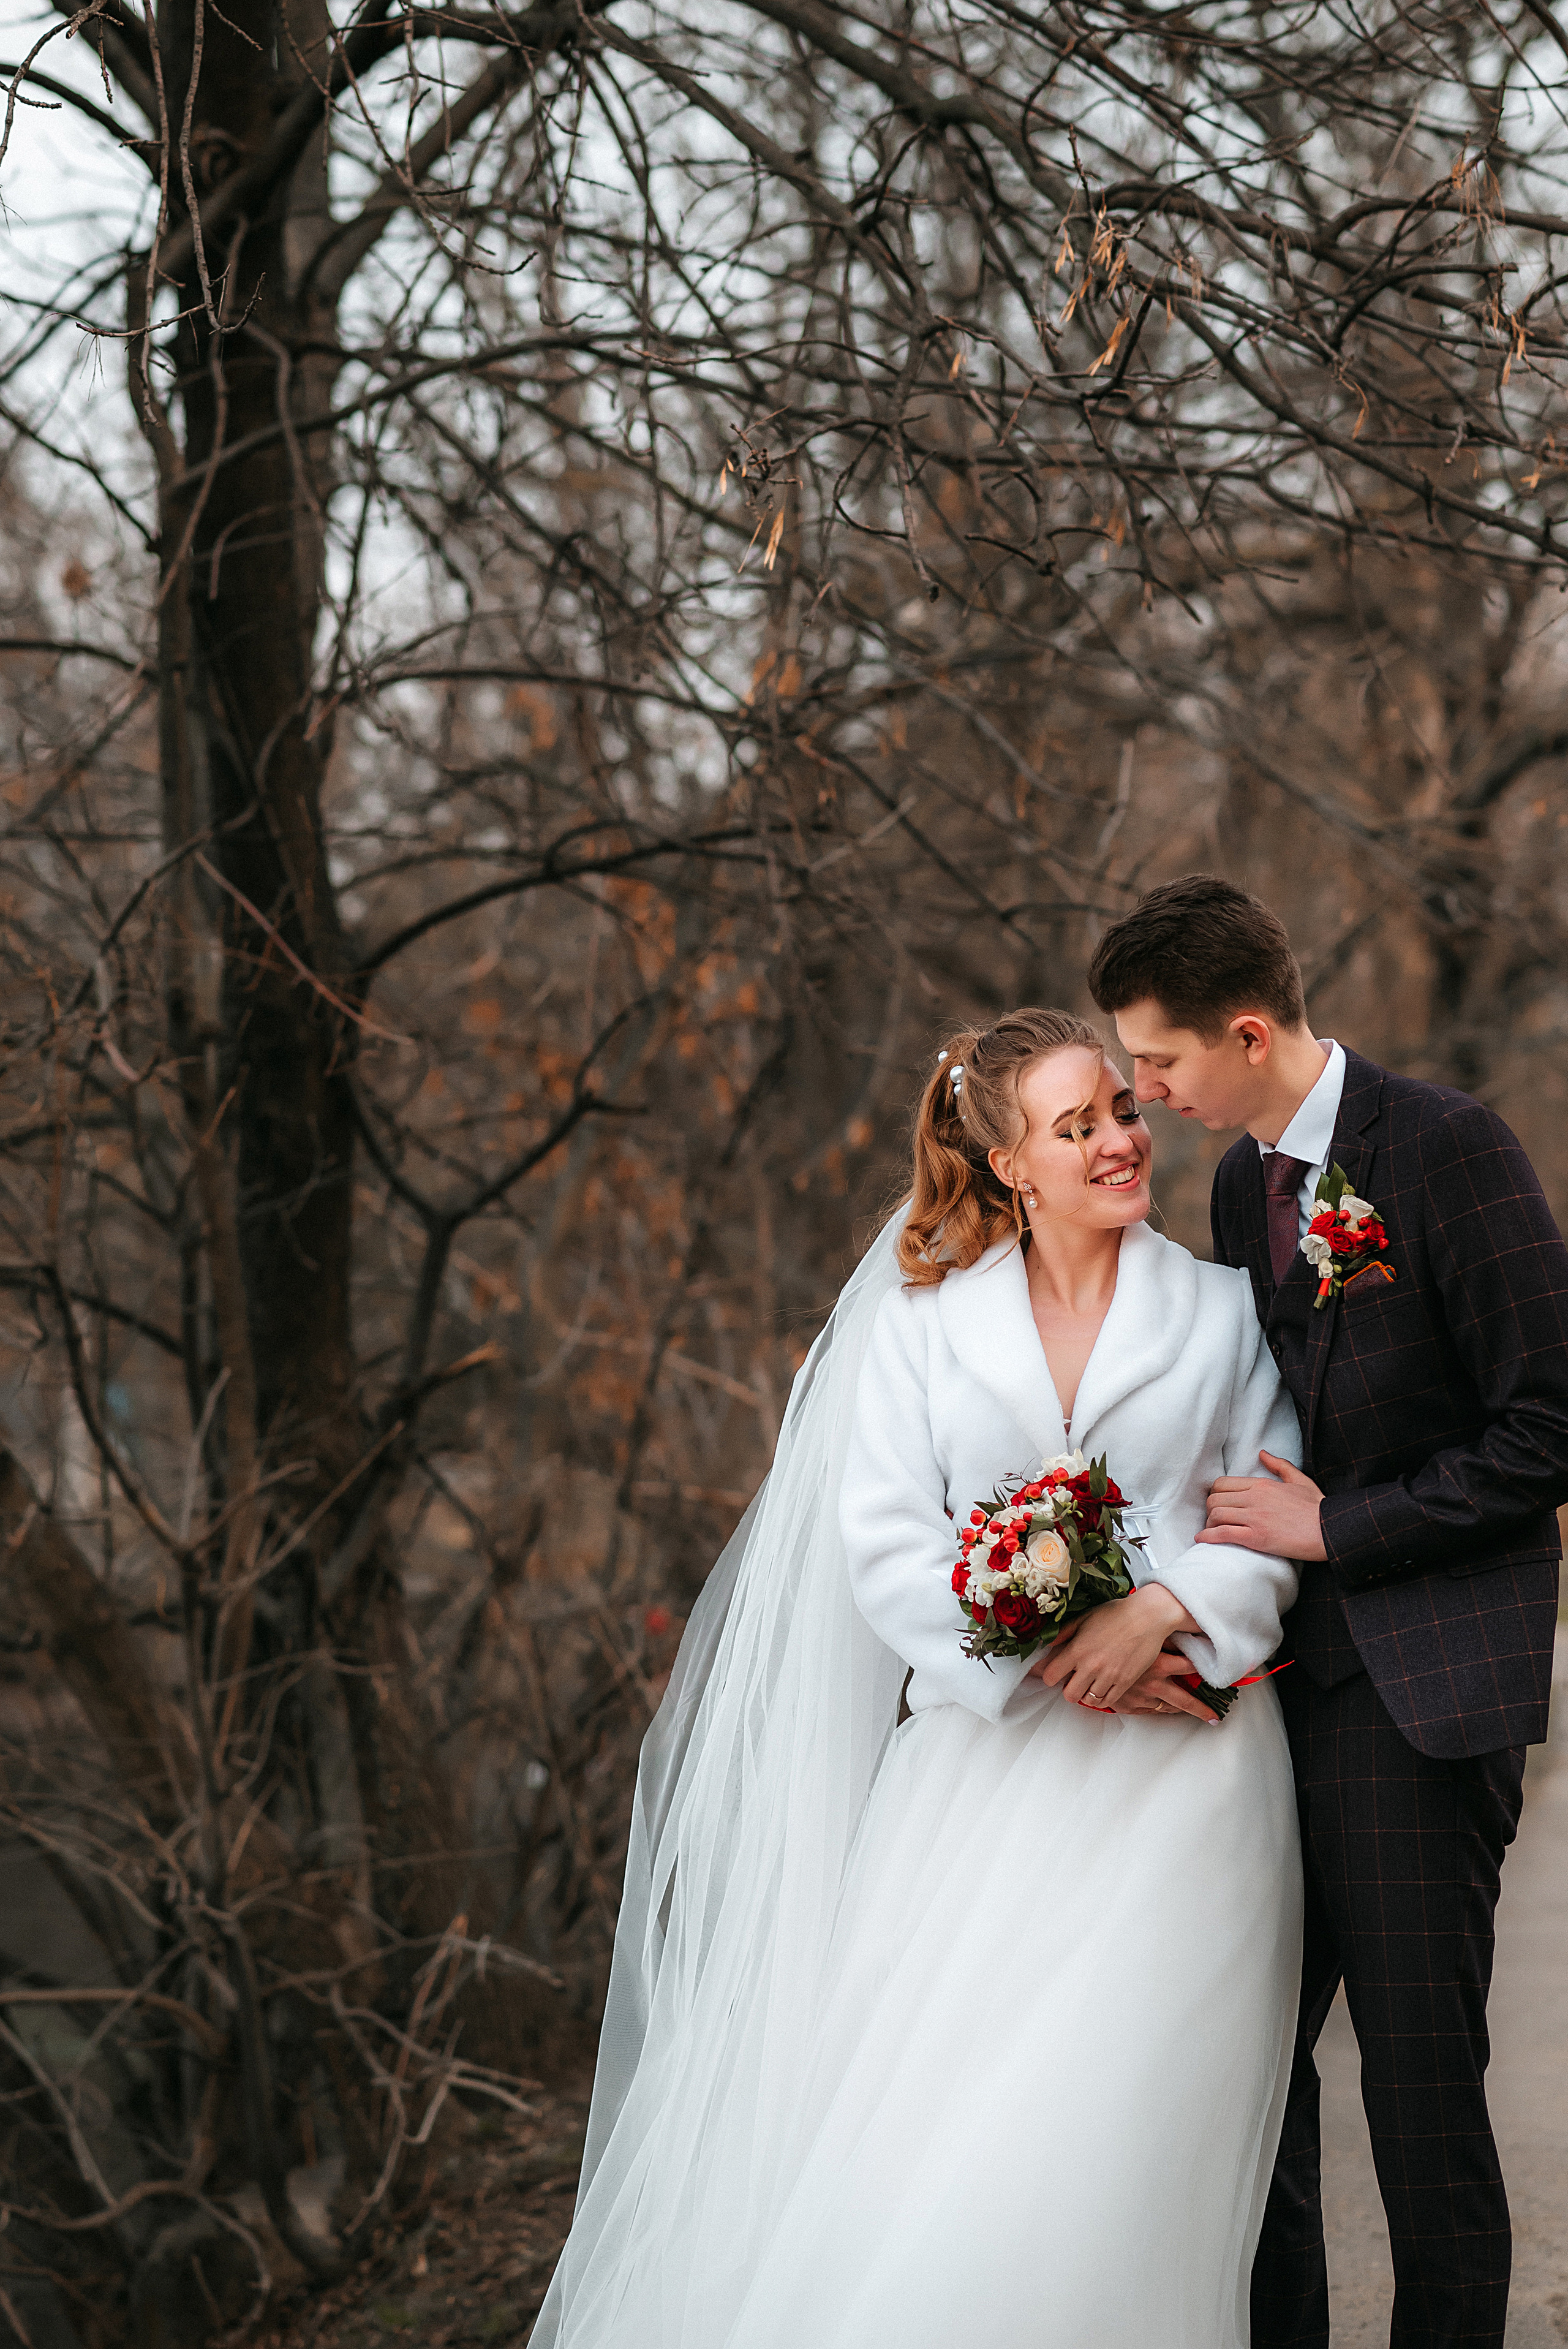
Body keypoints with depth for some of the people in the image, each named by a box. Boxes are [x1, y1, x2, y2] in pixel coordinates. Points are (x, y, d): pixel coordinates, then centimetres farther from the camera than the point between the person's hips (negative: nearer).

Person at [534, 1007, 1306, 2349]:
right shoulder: (925, 1320, 8)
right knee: (915, 2123, -8)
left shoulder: (1222, 1313, 10)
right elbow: (887, 1544, 0)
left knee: (1103, 2151, -11)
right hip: (986, 1760, 1)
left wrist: (1164, 1608, -14)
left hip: (1177, 1765, -1)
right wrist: (1048, 1654, -12)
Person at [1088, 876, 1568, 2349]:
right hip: (1279, 1685, 7)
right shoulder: (1242, 1179, 13)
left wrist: (1335, 1528, -12)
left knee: (1421, 2080, -3)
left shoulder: (1447, 1147, -10)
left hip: (1419, 1689, -7)